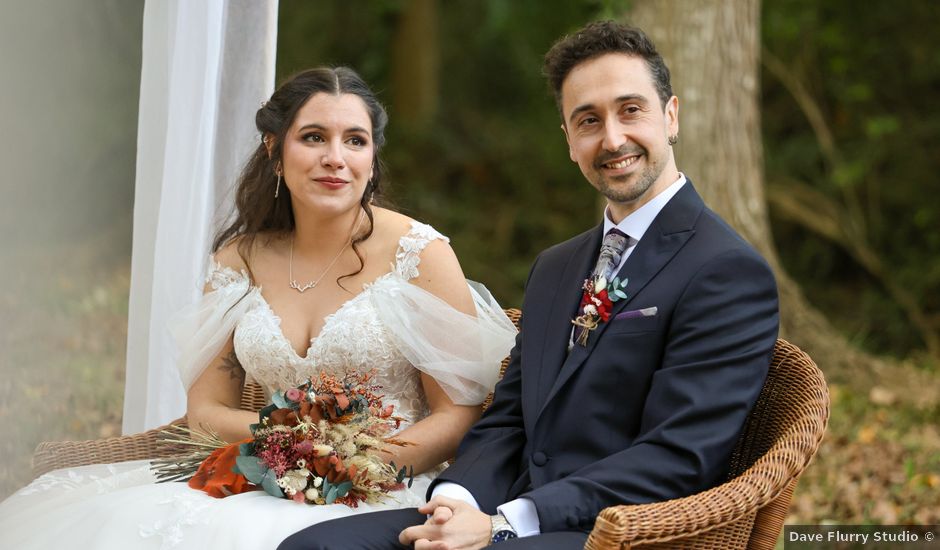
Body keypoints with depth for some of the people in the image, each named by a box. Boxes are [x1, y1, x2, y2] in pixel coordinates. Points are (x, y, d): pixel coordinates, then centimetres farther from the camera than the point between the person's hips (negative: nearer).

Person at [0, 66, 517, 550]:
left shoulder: (419, 253, -3)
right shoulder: (239, 261, 9)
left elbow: (459, 413, -2)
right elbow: (206, 408, 11)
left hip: (386, 491, -4)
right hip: (270, 483, 4)